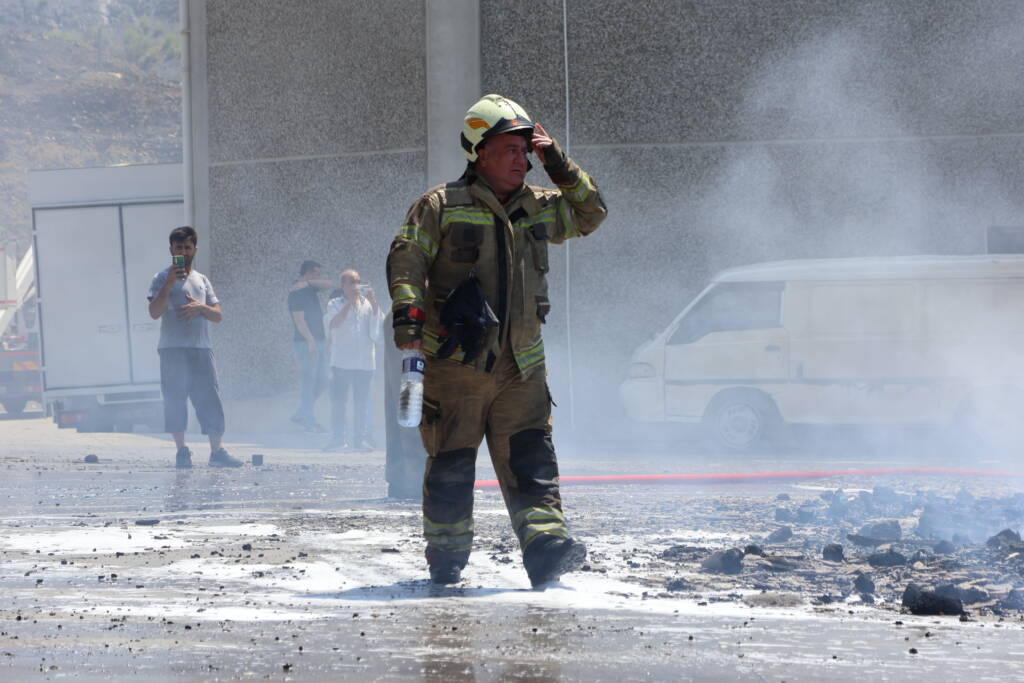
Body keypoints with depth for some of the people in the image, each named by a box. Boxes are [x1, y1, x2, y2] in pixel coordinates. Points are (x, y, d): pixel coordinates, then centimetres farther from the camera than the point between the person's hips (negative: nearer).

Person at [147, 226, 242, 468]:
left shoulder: (202, 280, 19)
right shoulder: (163, 279, 5)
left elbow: (218, 315, 14)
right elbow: (154, 312, -8)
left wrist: (201, 307, -7)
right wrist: (169, 284, -17)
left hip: (201, 348, 4)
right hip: (173, 349, -4)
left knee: (210, 399, -1)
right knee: (175, 400, -5)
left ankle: (217, 451, 0)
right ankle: (181, 451, 0)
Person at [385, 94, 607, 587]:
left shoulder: (538, 208, 14)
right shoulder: (441, 206, -1)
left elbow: (590, 214, 25)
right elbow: (405, 259, -6)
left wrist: (560, 167, 10)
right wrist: (407, 314, -19)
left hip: (520, 368, 4)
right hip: (453, 365, -4)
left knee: (531, 459, -10)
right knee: (450, 465, 4)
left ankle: (545, 546, -19)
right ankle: (446, 560, 16)